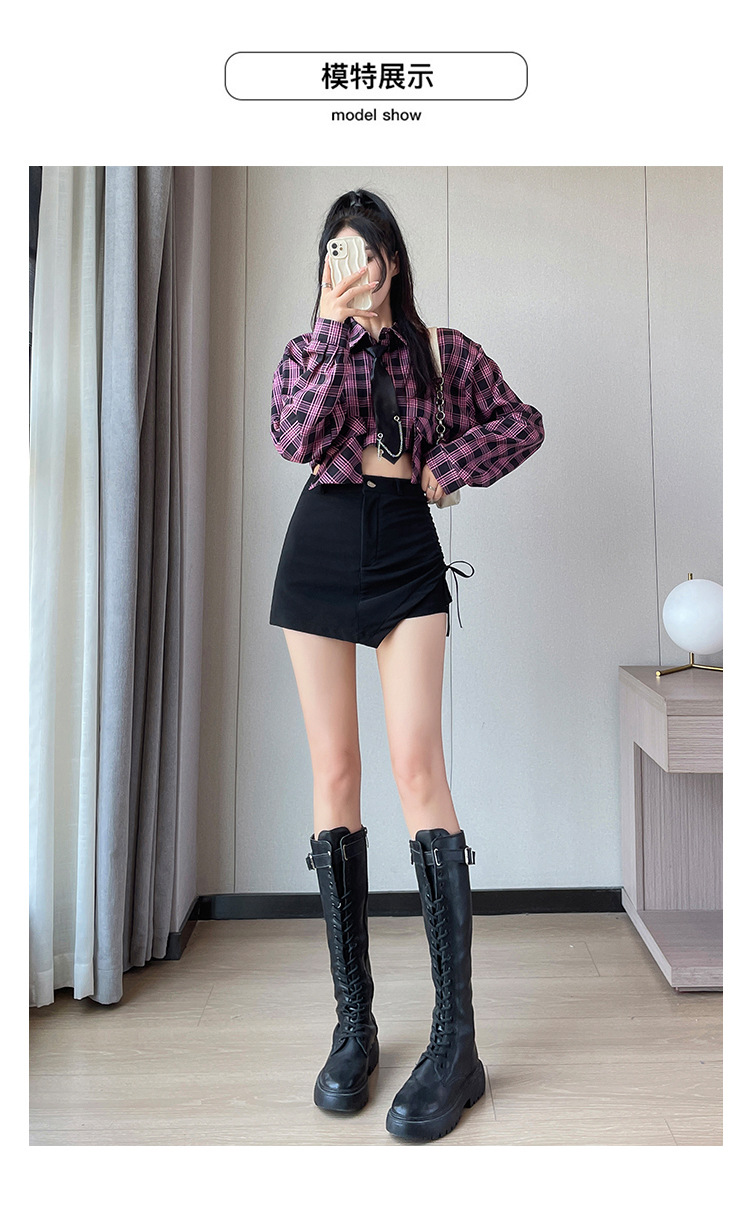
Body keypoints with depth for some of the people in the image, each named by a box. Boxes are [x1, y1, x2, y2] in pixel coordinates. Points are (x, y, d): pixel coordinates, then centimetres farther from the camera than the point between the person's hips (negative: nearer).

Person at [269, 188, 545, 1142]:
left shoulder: (443, 350, 13)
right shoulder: (309, 347, 15)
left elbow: (521, 423, 16)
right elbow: (294, 436, -5)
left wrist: (447, 468, 3)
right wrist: (334, 324, -8)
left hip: (407, 551, -1)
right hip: (320, 548, 2)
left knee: (417, 765, -16)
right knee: (333, 771, -2)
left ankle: (455, 1041, -10)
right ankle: (353, 1020, 7)